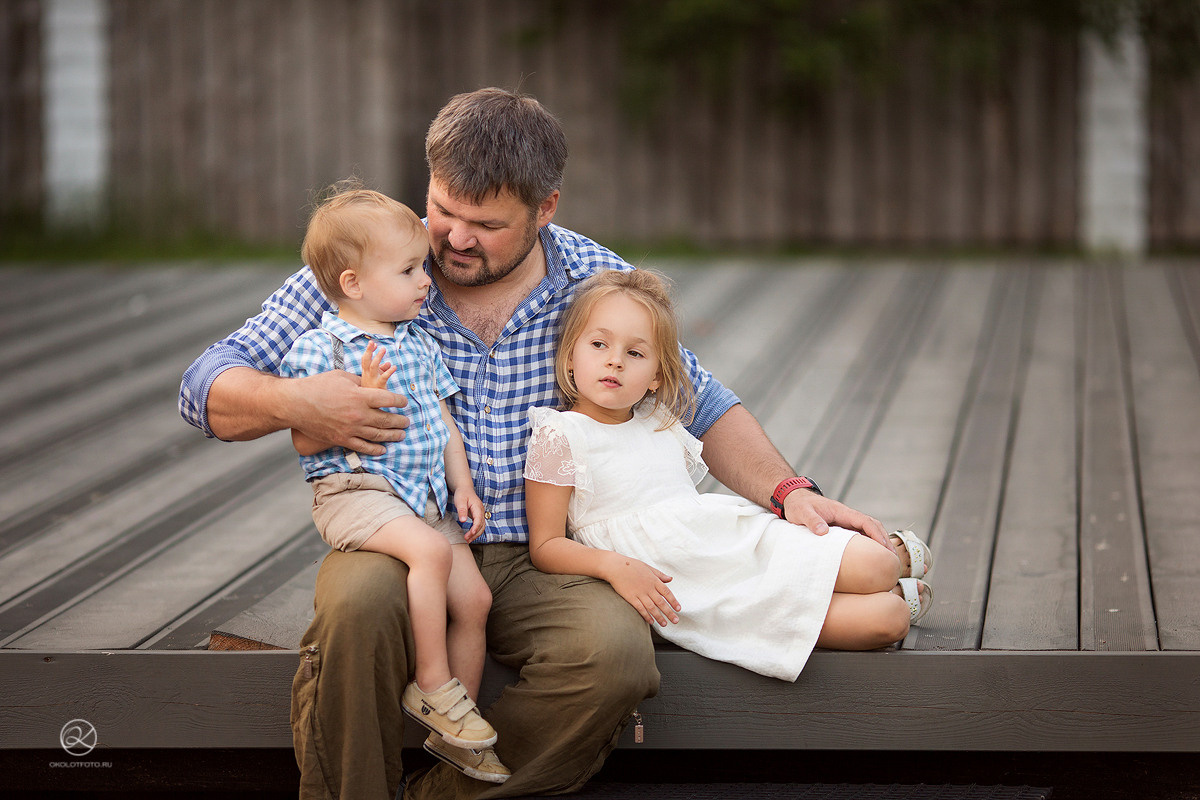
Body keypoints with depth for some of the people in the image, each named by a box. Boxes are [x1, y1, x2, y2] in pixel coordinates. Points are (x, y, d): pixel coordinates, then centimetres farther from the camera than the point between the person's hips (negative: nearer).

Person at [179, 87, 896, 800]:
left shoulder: (598, 283, 5)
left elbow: (702, 406, 16)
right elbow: (210, 387, 1)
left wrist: (787, 491, 0)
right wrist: (296, 403, -21)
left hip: (540, 562, 2)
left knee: (616, 652, -32)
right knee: (359, 600, -38)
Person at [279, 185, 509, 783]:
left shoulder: (420, 345, 15)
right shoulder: (319, 349, -8)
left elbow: (443, 424, 20)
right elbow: (305, 441, -12)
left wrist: (463, 486, 9)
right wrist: (362, 399, -23)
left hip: (425, 497, 7)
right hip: (355, 490, -7)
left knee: (474, 597, -1)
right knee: (430, 549, -33)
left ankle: (454, 732, 12)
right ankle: (432, 685, -21)